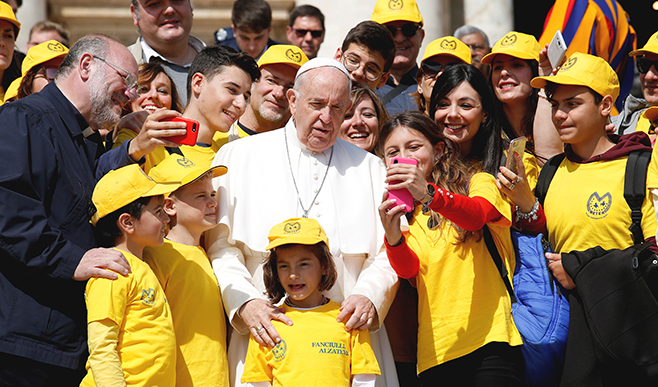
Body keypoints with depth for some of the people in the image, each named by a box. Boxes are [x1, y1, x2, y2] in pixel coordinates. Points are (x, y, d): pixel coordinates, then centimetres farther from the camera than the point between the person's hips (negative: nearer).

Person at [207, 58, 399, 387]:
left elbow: (390, 251, 10)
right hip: (267, 335, -1)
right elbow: (219, 243, 2)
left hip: (349, 334, 2)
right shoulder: (238, 156, 10)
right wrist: (243, 302, -12)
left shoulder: (369, 168, 17)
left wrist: (370, 295, -9)